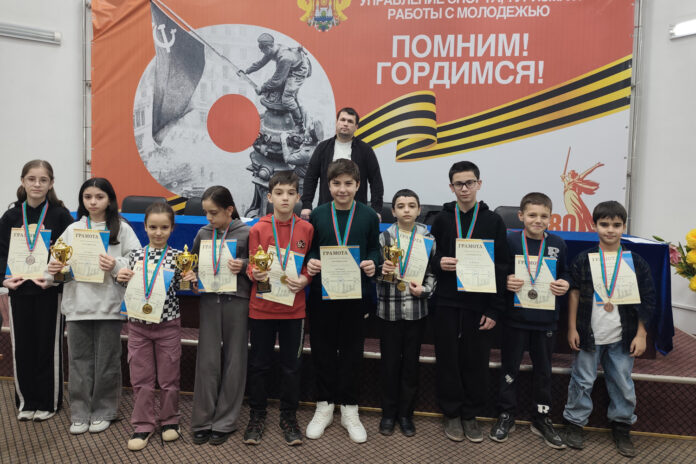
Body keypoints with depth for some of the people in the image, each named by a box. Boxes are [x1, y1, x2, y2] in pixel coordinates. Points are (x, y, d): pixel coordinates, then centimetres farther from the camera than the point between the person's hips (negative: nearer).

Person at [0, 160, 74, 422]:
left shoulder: (60, 215, -3)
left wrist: (53, 277, -18)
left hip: (49, 290, -3)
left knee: (48, 346, 4)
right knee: (22, 347, 9)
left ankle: (48, 402, 18)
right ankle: (26, 401, 24)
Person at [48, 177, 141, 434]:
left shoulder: (122, 229, 1)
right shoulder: (72, 230, 10)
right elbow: (60, 263, 11)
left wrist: (115, 265, -20)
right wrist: (54, 269, -10)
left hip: (109, 304, -2)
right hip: (78, 304, 3)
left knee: (106, 360, 6)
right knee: (79, 360, 9)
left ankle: (103, 412, 22)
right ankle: (80, 413, 22)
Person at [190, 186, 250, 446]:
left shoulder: (245, 233, -3)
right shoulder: (203, 233, 7)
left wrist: (243, 266, -18)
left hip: (237, 300, -2)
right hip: (210, 300, 3)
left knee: (233, 361, 5)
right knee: (207, 361, 4)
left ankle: (224, 422, 18)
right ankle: (202, 421, 16)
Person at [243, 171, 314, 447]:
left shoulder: (306, 229, -1)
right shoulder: (258, 229, -3)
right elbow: (251, 267, 1)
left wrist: (304, 280, -14)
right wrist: (255, 274, -21)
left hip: (293, 308, 1)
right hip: (261, 307, 0)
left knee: (291, 365, 10)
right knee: (259, 364, 10)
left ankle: (289, 417, 27)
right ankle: (257, 416, 27)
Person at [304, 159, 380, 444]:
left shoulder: (369, 216, 2)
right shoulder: (317, 215, 3)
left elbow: (375, 249, 7)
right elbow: (308, 250, 8)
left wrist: (372, 264, -13)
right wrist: (310, 263, -13)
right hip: (321, 292, 1)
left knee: (351, 350, 8)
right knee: (323, 349, 8)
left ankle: (349, 409, 23)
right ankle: (324, 407, 25)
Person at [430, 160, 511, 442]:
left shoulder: (493, 221, 2)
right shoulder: (441, 219, 6)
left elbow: (502, 267, 0)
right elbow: (429, 258, 11)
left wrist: (495, 310, -5)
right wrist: (439, 263, -14)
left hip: (479, 305, -1)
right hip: (446, 303, 1)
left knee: (476, 361, 6)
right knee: (448, 360, 7)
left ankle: (471, 415, 24)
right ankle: (452, 413, 23)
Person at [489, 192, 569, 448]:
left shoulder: (558, 244, 1)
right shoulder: (510, 241, -6)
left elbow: (566, 275, 12)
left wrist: (564, 285, -9)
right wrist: (506, 281, -20)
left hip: (546, 319, 2)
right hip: (515, 317, -2)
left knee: (543, 370, 14)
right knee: (509, 368, 9)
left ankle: (542, 419, 30)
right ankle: (506, 415, 25)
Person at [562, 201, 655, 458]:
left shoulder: (636, 262, -1)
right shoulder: (583, 260, -3)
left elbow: (646, 300, 3)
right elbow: (574, 293, 1)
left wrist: (641, 335, 0)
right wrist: (572, 329, -1)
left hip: (622, 338, 1)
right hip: (589, 335, -1)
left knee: (623, 383, 11)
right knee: (582, 381, 8)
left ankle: (622, 426, 30)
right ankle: (575, 422, 24)